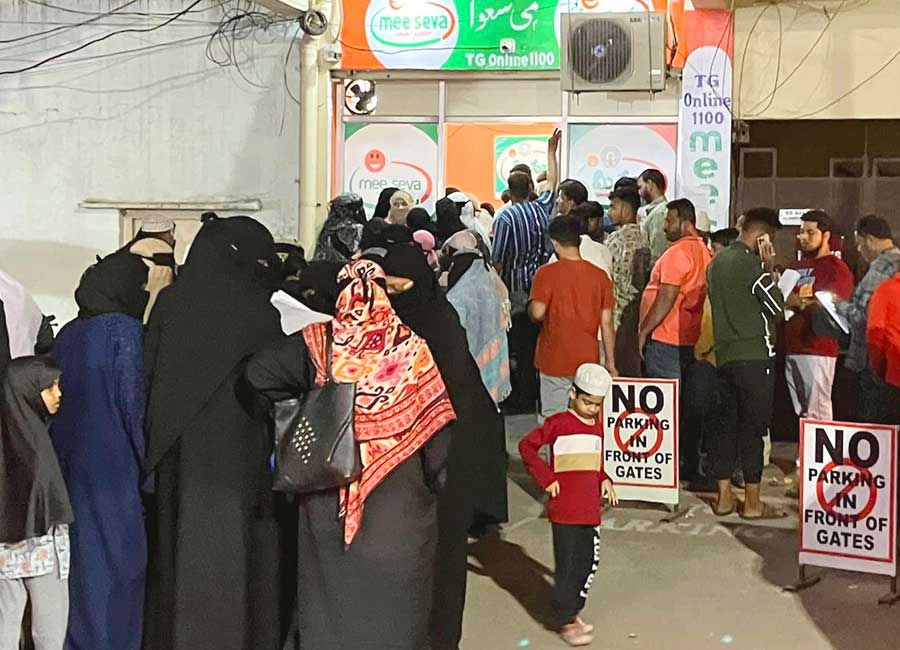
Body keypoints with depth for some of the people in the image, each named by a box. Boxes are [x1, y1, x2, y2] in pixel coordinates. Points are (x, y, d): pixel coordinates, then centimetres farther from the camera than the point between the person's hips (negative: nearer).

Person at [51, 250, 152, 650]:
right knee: (119, 557, 1)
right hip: (116, 467, -7)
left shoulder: (66, 336, 9)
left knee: (79, 557, 13)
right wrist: (149, 466, -8)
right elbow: (134, 403, -14)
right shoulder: (125, 331, -11)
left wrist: (63, 458, 19)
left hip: (71, 465, 7)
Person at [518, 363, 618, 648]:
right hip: (565, 510, -6)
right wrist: (546, 478, -11)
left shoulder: (598, 425, 12)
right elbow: (526, 445, -7)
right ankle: (566, 621, 11)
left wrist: (604, 480, 7)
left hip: (591, 511, 6)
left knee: (589, 562, 11)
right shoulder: (559, 423, -8)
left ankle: (574, 610, 30)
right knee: (568, 565, -2)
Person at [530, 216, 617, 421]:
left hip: (554, 360, -3)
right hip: (588, 361, 3)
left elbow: (537, 313, -19)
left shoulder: (547, 273, -9)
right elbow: (606, 322, 2)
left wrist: (531, 308, 6)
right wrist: (610, 362, 9)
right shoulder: (599, 275, 1)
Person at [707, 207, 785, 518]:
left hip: (724, 354, 8)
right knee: (754, 426, -1)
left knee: (727, 424, 12)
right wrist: (769, 269, -2)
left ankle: (724, 496, 16)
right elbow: (777, 307, -9)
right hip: (755, 356, -8)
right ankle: (752, 502, 5)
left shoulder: (716, 262, 12)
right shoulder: (752, 264, -13)